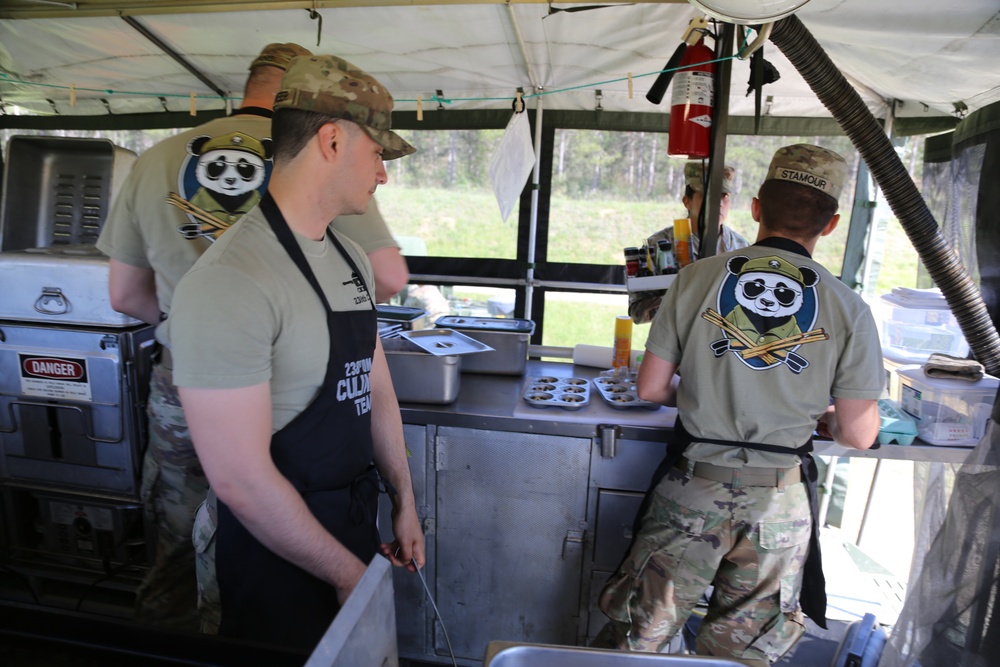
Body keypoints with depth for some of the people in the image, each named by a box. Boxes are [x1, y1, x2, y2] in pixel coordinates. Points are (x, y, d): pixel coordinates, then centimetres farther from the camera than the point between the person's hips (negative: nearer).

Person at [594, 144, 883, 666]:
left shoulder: (698, 277, -9)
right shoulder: (848, 309, -7)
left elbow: (650, 389, -6)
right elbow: (858, 436, -3)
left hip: (692, 488, -1)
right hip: (778, 501, 1)